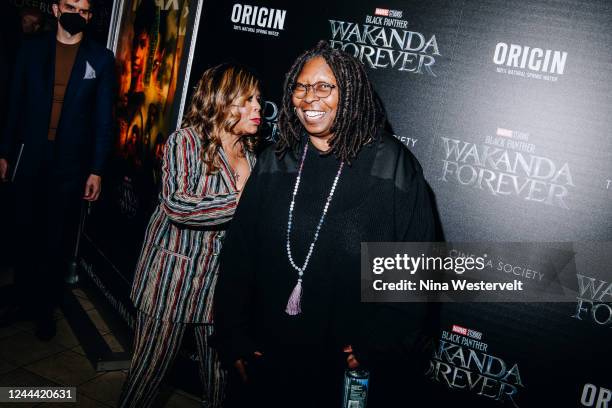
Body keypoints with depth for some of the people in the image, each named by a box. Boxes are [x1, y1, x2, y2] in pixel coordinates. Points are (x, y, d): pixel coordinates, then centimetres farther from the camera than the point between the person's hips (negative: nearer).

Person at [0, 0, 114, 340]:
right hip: (30, 158, 2)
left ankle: (46, 308, 25)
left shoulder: (101, 59, -2)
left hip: (71, 163, -2)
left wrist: (97, 170, -7)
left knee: (57, 241, 9)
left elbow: (103, 118, -3)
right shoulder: (32, 49, 4)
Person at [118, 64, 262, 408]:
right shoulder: (187, 140, -10)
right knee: (152, 364, 8)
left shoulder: (249, 153, 9)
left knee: (220, 369, 12)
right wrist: (241, 200, -26)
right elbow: (177, 205, -24)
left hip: (220, 276, 5)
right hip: (174, 273, -5)